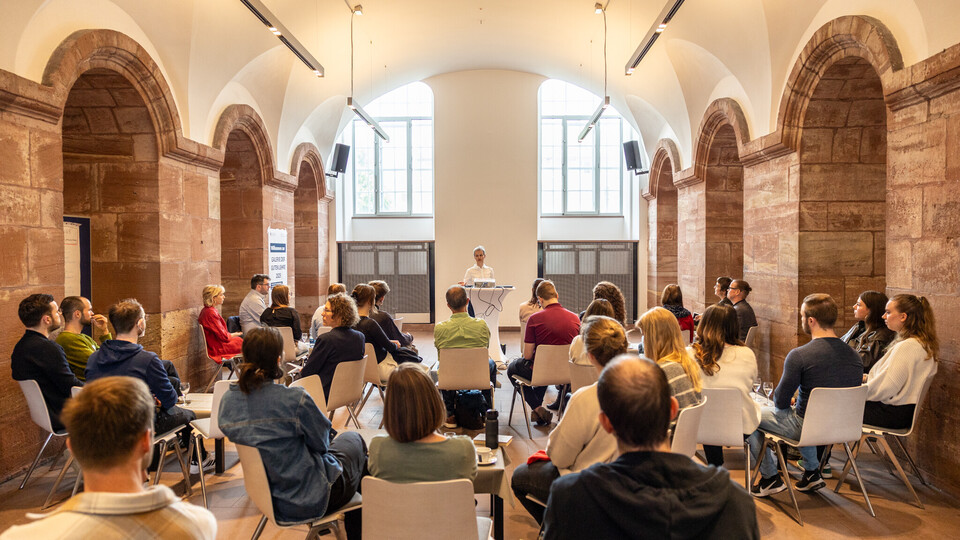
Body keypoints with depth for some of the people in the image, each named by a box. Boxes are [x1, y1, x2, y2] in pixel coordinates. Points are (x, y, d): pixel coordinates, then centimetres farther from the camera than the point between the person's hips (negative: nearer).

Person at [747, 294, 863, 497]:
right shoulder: (854, 356, -5)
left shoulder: (799, 355, -24)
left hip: (805, 428, -7)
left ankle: (770, 478, 21)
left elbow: (780, 402, -16)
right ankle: (812, 471, 35)